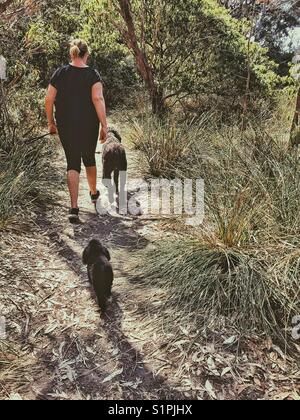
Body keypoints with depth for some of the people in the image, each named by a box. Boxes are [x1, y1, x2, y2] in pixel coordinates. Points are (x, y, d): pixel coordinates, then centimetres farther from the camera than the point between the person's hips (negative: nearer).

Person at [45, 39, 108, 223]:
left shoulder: (59, 73, 0)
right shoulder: (93, 74, -6)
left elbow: (49, 100, -1)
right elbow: (98, 99, -18)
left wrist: (51, 122, 11)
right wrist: (104, 126, -15)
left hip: (65, 127, 1)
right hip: (89, 126, -1)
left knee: (73, 163, 4)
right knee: (89, 158, 20)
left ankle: (74, 207, -8)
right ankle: (94, 193, 42)